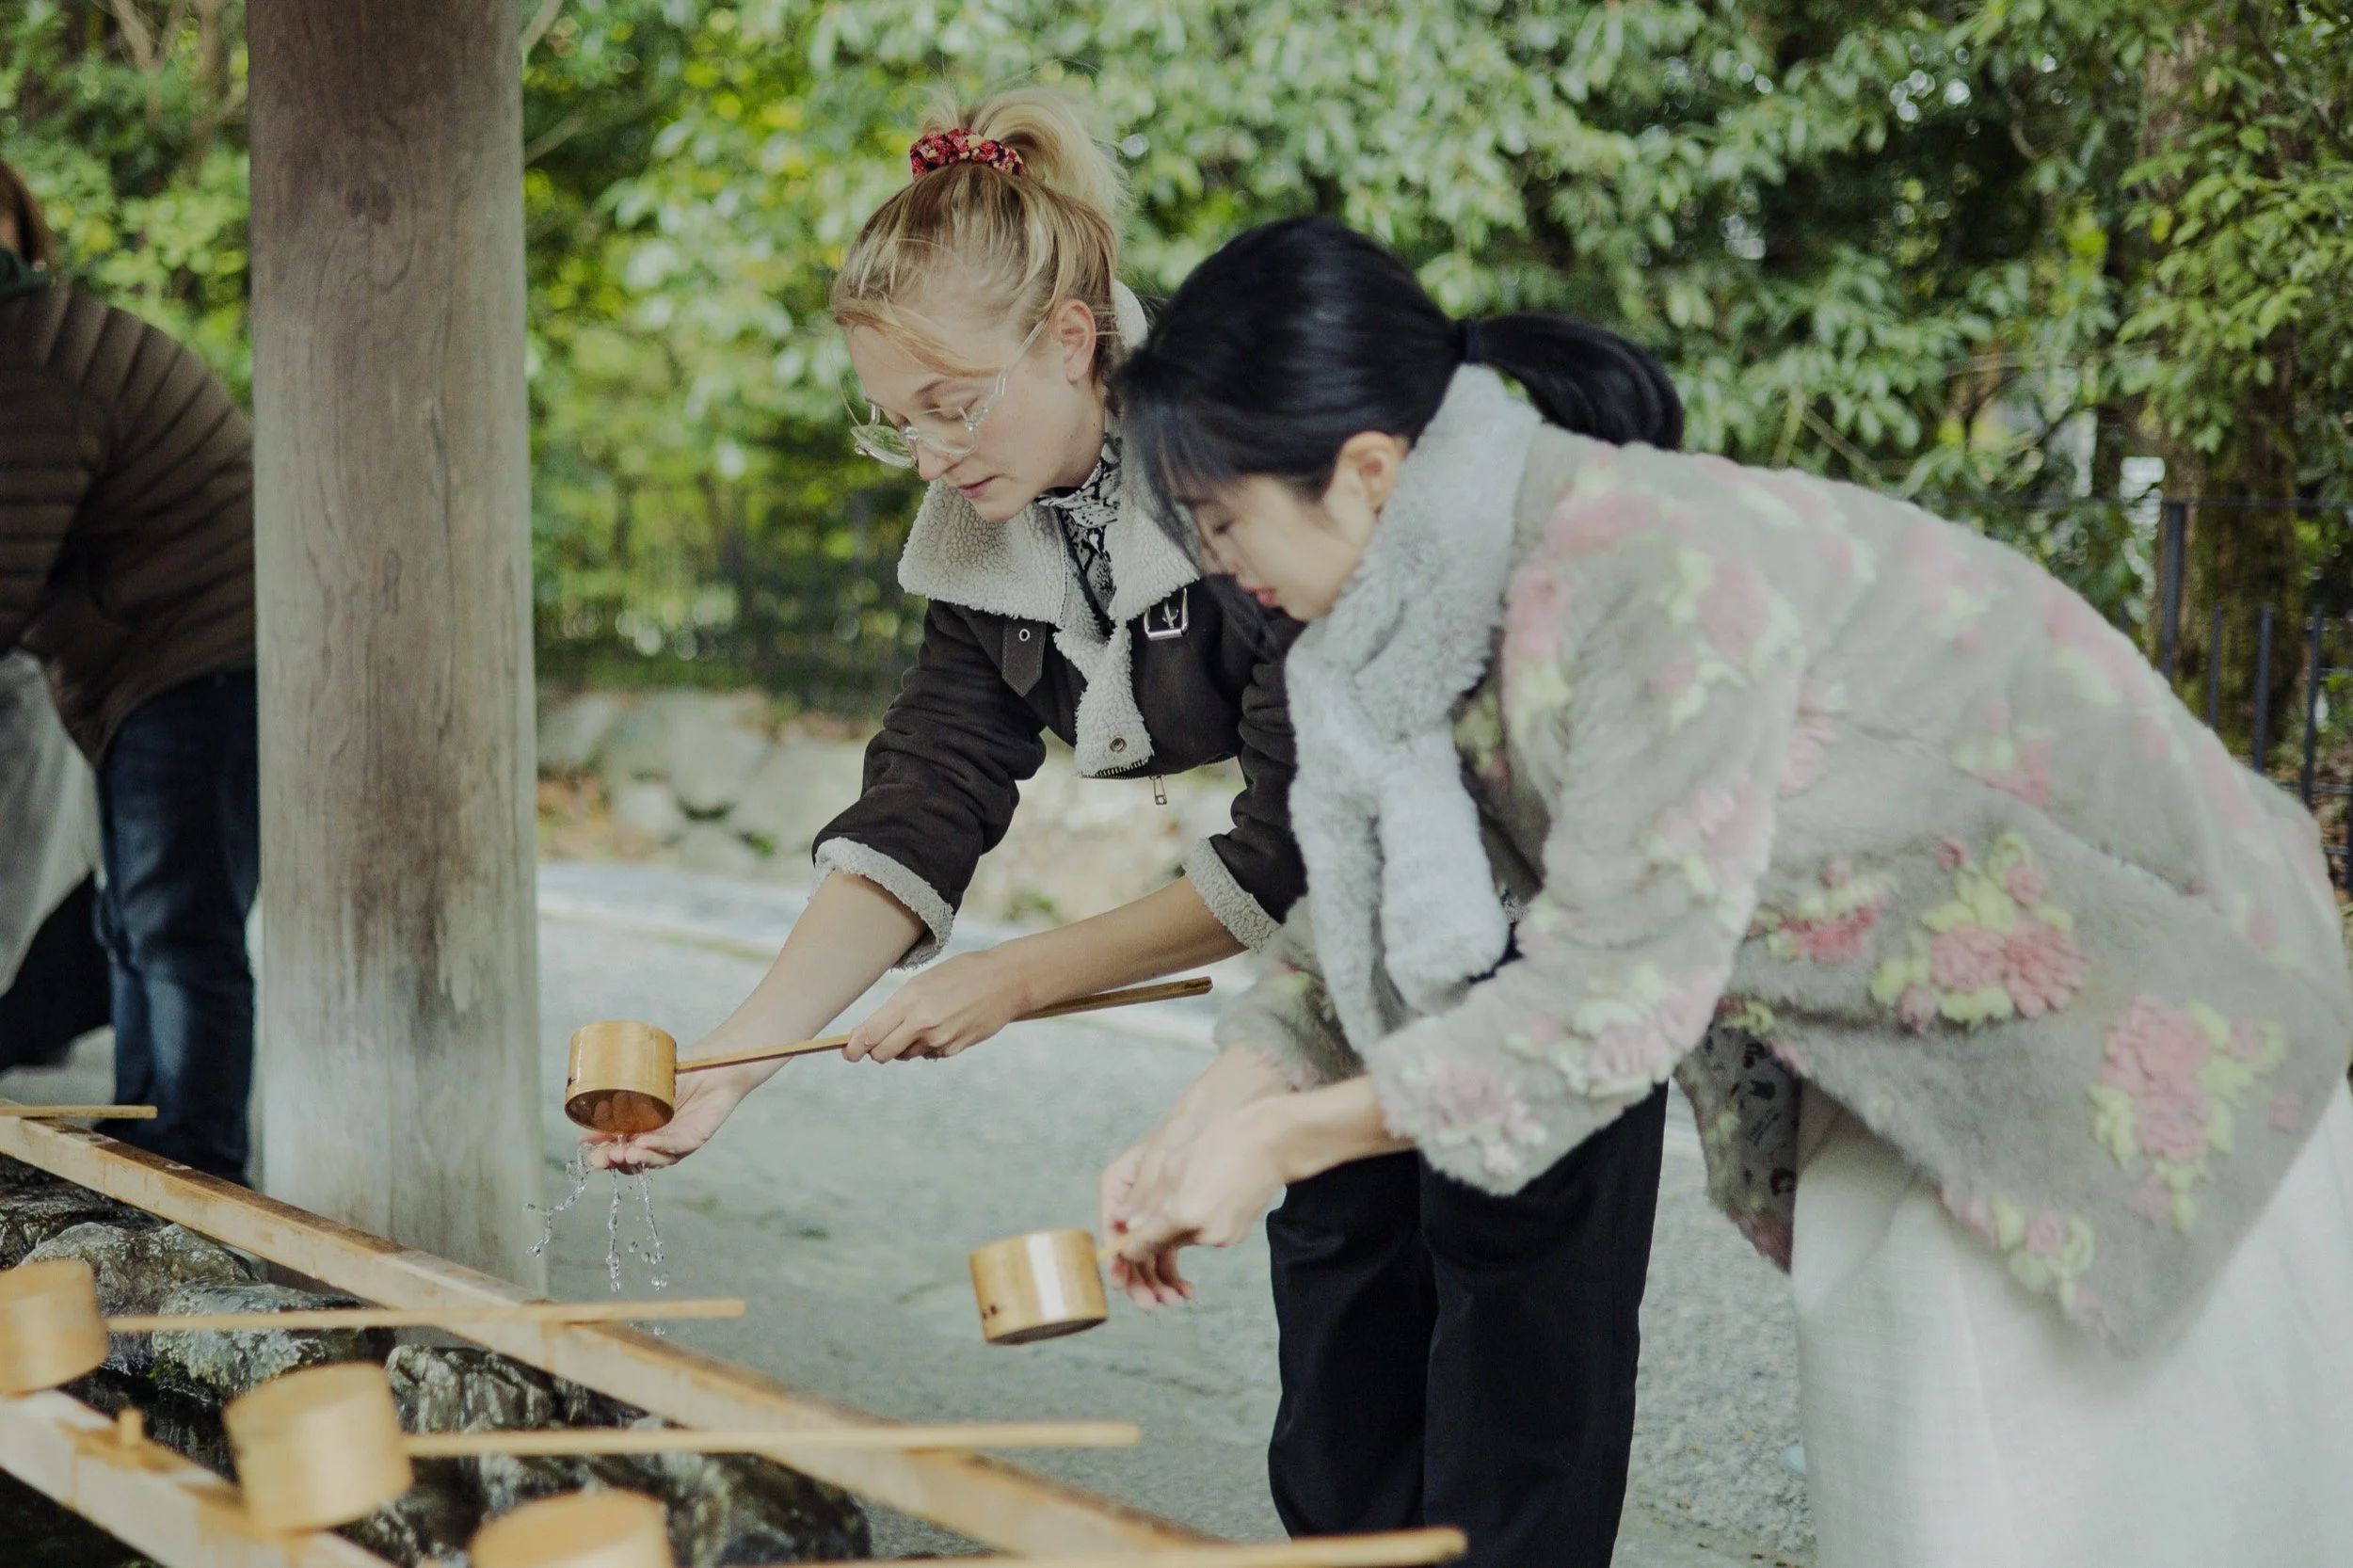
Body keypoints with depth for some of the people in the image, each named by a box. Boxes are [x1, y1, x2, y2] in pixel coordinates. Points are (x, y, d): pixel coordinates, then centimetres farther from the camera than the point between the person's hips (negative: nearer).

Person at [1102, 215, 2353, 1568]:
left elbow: (1616, 987, -30)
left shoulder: (1652, 573, -31)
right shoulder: (1433, 614, -4)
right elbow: (1364, 919, 6)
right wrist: (1196, 1132, -7)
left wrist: (1277, 1144, -23)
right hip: (1903, 1052, 8)